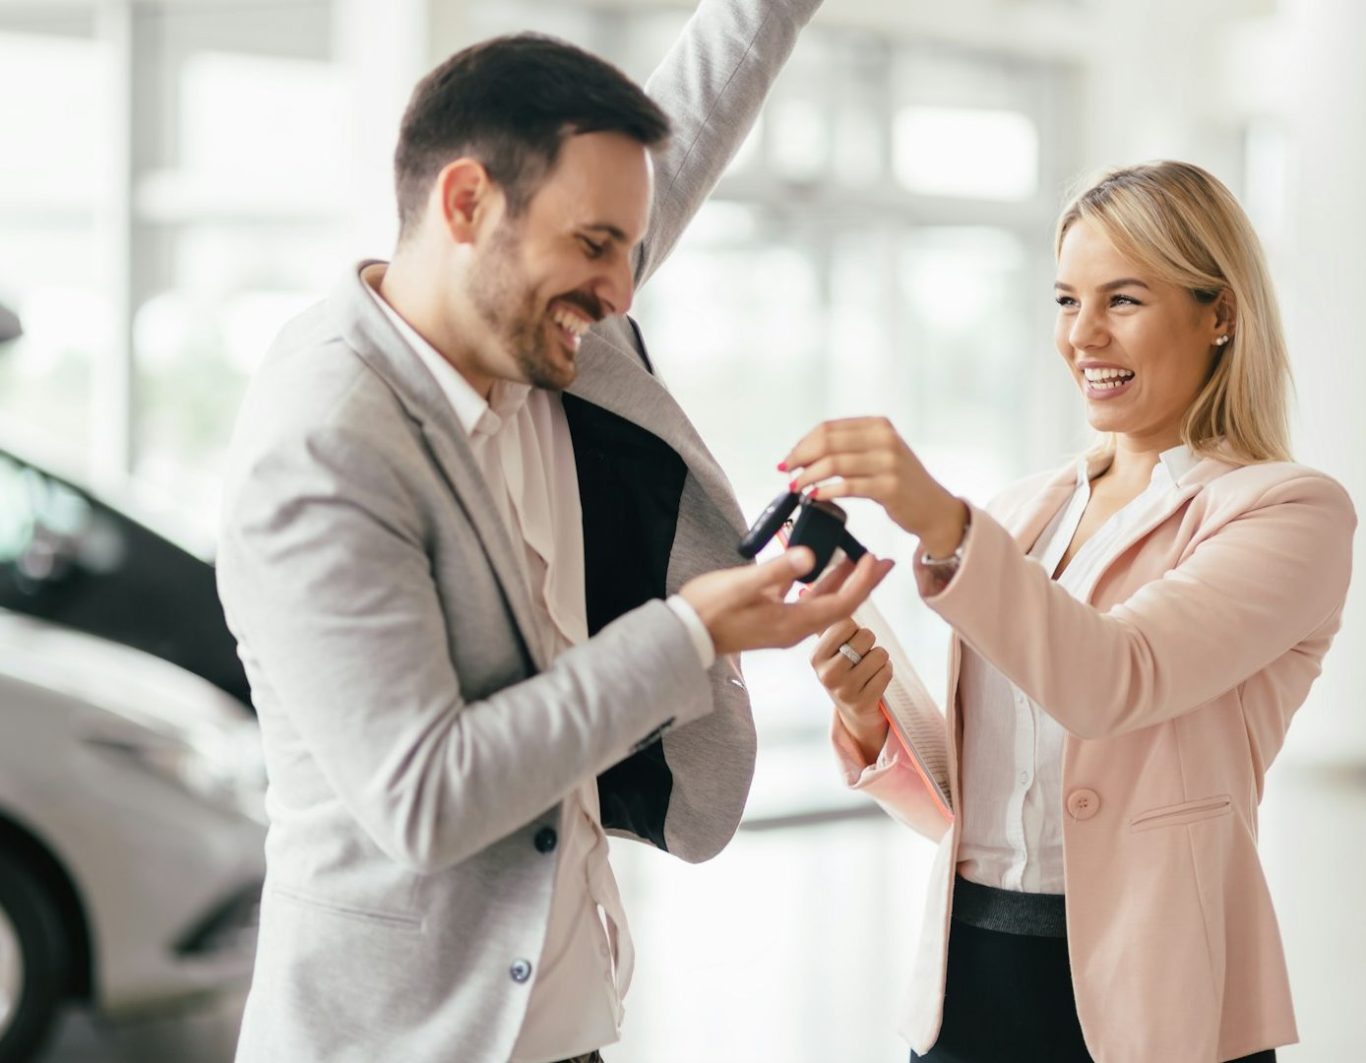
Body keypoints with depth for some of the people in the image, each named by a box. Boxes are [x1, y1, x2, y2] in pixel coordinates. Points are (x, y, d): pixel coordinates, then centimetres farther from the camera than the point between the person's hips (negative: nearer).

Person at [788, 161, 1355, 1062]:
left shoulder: (1292, 513, -6)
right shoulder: (1024, 515, 10)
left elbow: (1113, 681, -23)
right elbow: (972, 801, 11)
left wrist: (942, 524, -34)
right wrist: (875, 732, -7)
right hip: (969, 980, 5)